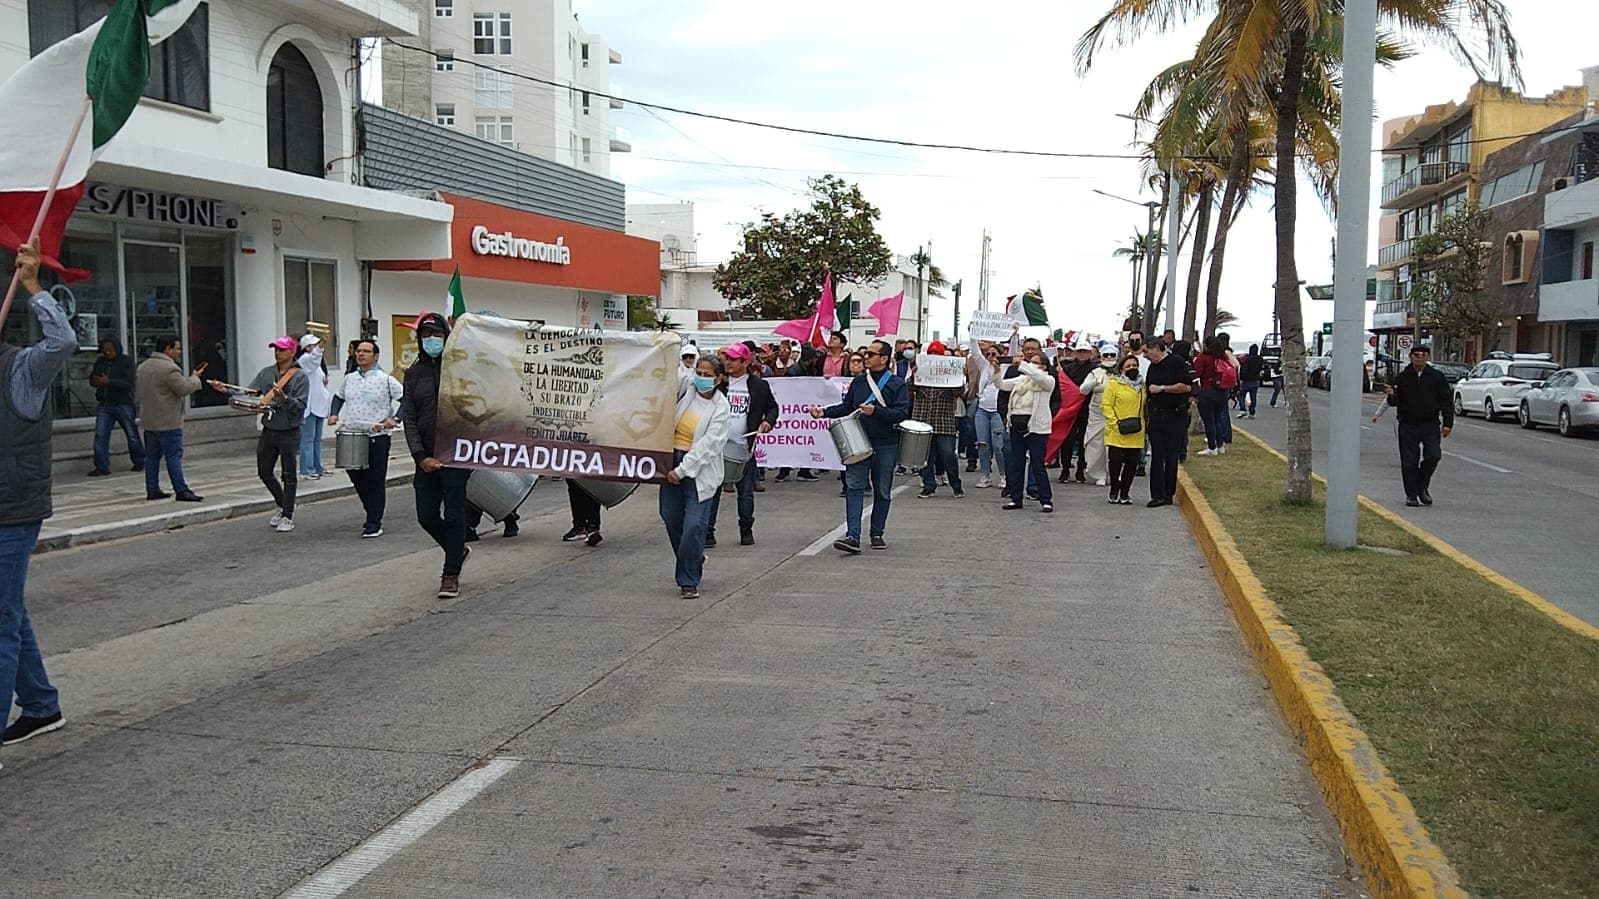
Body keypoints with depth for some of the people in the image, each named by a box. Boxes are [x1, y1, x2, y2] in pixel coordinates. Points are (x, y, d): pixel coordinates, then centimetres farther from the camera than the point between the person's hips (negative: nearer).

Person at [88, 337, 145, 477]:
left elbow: (129, 382, -16)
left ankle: (139, 462, 24)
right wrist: (96, 381, -10)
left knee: (132, 435, 7)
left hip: (123, 404, -4)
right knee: (100, 435, -4)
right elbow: (92, 379, 14)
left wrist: (109, 381, -26)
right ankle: (101, 467, -2)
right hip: (104, 405, 4)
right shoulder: (100, 361, 9)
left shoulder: (126, 360, -6)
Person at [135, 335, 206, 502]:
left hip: (148, 421, 9)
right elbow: (184, 388, -17)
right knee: (174, 456, -8)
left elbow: (137, 391, 21)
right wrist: (195, 377, -1)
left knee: (152, 456, 11)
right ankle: (182, 491, -8)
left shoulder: (143, 367, 14)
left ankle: (152, 490, 15)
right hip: (167, 422, -9)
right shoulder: (169, 368, -16)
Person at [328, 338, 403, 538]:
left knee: (375, 481, -3)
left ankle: (374, 524, 3)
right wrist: (333, 414, 9)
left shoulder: (385, 379, -5)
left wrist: (394, 419, -15)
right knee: (356, 477, 11)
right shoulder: (349, 379, 11)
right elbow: (338, 397, 26)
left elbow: (405, 399, -5)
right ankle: (372, 513, 30)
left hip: (377, 437, -5)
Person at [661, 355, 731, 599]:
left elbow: (708, 445, -14)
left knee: (694, 525, -10)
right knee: (671, 518, 11)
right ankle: (694, 560, 36)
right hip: (672, 461, 5)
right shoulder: (686, 388, 1)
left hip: (699, 470, -5)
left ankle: (689, 582, 3)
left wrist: (682, 470, -17)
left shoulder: (721, 408, -10)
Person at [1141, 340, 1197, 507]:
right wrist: (1146, 417, 17)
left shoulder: (1177, 362, -7)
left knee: (1172, 457, 1)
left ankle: (1168, 494, 9)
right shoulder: (1152, 367, 16)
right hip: (1156, 416, 6)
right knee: (1157, 457, 0)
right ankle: (1157, 495, 0)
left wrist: (1162, 388, -12)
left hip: (1175, 416, -6)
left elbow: (1187, 386, -17)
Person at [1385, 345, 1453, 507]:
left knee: (1433, 456, -13)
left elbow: (1446, 401, 6)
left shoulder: (1437, 377, 4)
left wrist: (1447, 423, -2)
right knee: (1409, 462, 1)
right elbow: (1395, 402, 5)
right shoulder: (1403, 377, 4)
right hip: (1408, 426, 0)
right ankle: (1411, 495, 12)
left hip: (1430, 425, 0)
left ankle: (1423, 486, 10)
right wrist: (1391, 395, -19)